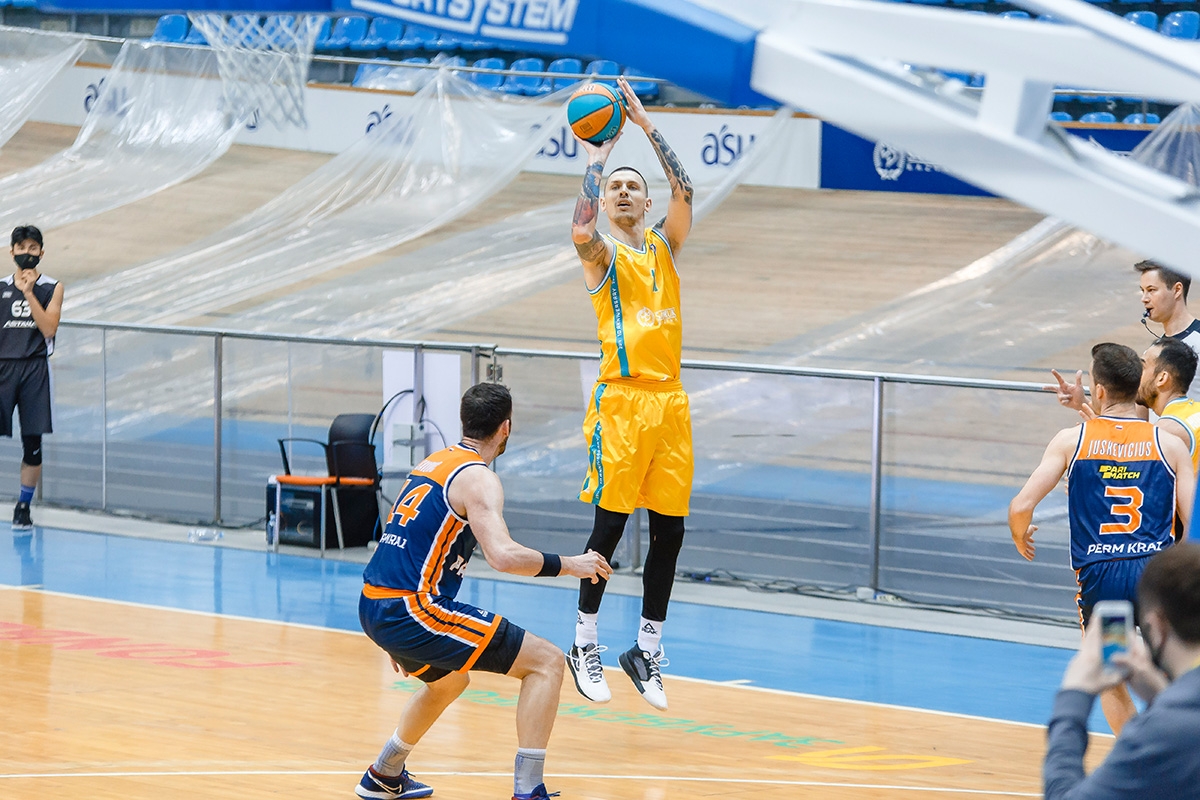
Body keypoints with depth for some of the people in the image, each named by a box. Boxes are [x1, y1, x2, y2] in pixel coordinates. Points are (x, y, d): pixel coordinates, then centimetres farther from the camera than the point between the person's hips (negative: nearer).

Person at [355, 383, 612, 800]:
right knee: (547, 662, -5)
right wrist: (568, 565, -10)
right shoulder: (478, 479, -9)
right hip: (411, 609, -9)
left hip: (373, 608, 9)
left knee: (449, 682, 37)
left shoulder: (432, 463, 18)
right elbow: (504, 555, -25)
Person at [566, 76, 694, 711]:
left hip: (670, 400, 5)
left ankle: (648, 651, 14)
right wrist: (598, 153, -14)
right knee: (609, 525, -5)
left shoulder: (663, 246, 15)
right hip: (621, 399, -5)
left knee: (669, 531, 5)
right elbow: (581, 229, -22)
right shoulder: (601, 252, 2)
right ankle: (585, 646, 7)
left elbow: (684, 192, -1)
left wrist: (646, 123, -4)